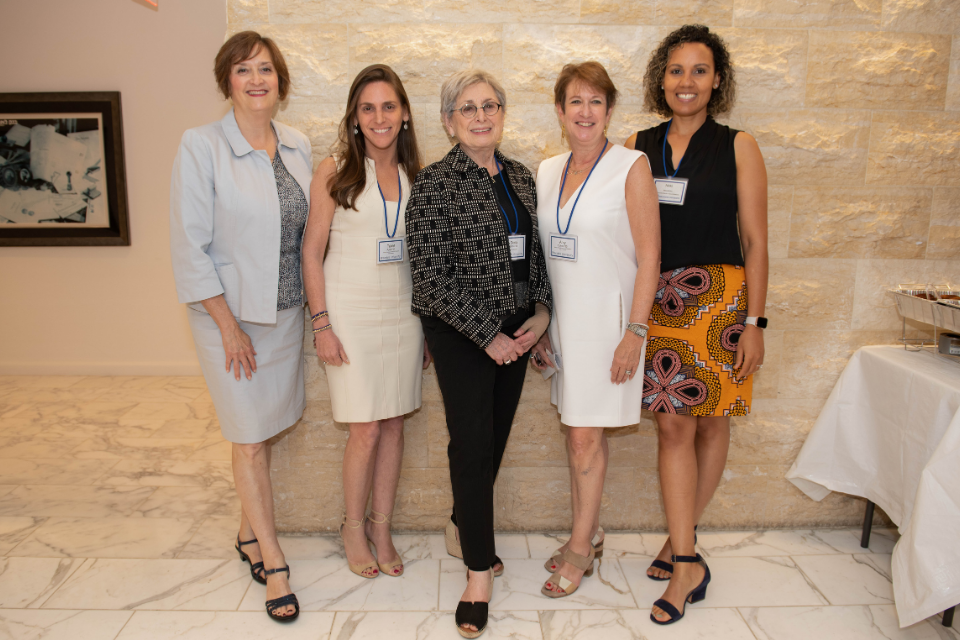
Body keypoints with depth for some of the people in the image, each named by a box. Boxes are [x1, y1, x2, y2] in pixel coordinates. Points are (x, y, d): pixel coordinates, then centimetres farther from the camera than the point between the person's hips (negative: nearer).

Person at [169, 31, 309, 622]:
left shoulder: (299, 146, 4)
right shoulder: (201, 146, -11)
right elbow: (189, 246, -12)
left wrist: (311, 306, 7)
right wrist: (229, 326, -13)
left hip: (286, 312, 5)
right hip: (232, 313, -4)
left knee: (265, 433, 14)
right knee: (250, 442, 3)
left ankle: (248, 536, 35)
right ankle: (274, 564, 17)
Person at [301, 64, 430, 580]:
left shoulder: (414, 175, 8)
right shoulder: (335, 171, -4)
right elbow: (312, 252, -4)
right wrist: (321, 324, -10)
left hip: (403, 313, 4)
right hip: (351, 314, -4)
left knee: (394, 424, 9)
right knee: (366, 430, -1)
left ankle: (381, 527, 26)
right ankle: (353, 527, 23)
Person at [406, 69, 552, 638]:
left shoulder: (521, 177, 8)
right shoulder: (434, 185, -11)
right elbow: (431, 276, -15)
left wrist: (542, 312, -1)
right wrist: (488, 335, -15)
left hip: (516, 331, 6)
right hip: (461, 335, -6)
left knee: (497, 437, 14)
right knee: (473, 445, -1)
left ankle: (464, 529, 40)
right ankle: (480, 573, 15)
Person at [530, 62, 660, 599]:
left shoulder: (631, 167, -7)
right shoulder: (547, 171, 9)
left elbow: (648, 258, -10)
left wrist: (634, 332, -15)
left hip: (606, 315, -5)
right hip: (561, 317, 5)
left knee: (585, 436, -2)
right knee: (583, 432, 14)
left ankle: (580, 548, 16)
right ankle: (591, 531, 31)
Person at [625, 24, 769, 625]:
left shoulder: (738, 146, 1)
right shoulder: (638, 147, 7)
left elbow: (755, 241, -1)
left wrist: (754, 321, -7)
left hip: (720, 297, -1)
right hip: (658, 299, 2)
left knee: (712, 419, 6)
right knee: (672, 424, -1)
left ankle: (681, 542, 23)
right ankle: (687, 562, 7)